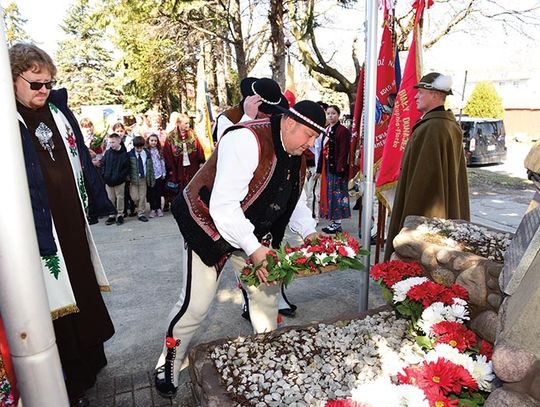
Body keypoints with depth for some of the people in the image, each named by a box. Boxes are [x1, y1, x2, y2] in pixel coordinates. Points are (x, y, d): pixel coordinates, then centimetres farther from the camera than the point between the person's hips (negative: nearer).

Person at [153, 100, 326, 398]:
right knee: (195, 304, -3)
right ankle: (167, 367, 24)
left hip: (253, 232, 8)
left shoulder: (297, 157, -1)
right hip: (210, 225, -7)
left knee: (267, 292, 12)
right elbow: (223, 205, -35)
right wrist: (254, 249, -37)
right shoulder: (247, 140, -29)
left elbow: (296, 202, 9)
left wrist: (309, 233, -8)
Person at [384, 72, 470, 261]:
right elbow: (455, 174, 16)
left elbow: (423, 176, -23)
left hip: (424, 212, -10)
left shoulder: (430, 128, -21)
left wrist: (410, 215, -18)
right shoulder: (452, 126, 11)